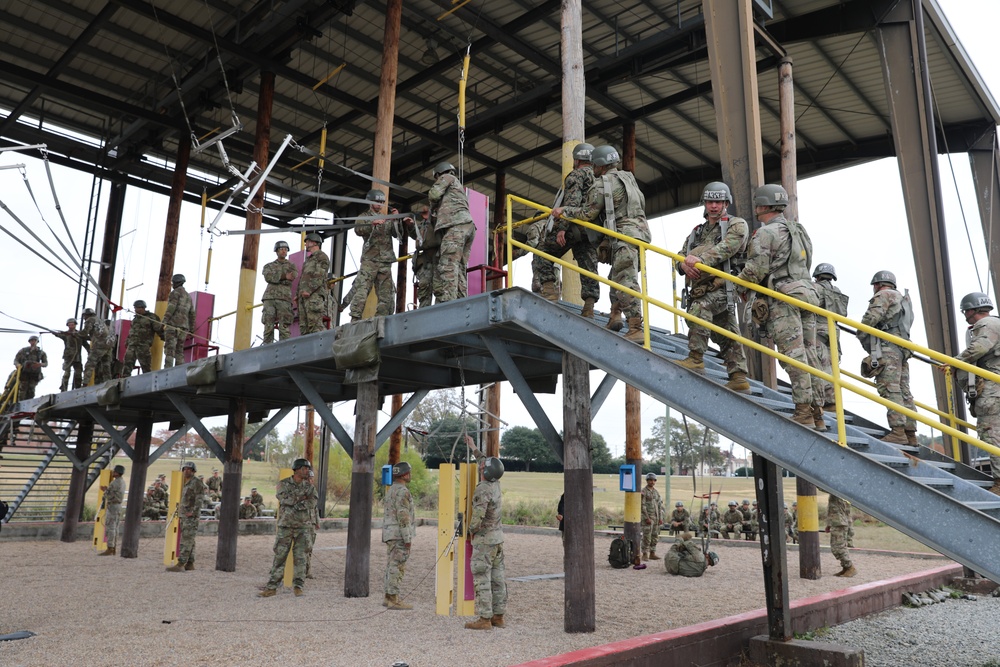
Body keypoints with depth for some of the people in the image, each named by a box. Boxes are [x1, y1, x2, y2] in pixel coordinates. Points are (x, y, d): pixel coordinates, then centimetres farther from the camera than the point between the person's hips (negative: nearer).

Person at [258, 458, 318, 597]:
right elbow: (285, 499, -19)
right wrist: (303, 496, -13)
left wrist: (296, 504, -17)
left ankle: (298, 587, 9)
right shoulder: (283, 484, -2)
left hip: (302, 527, 2)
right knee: (279, 557, 2)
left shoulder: (309, 487, 5)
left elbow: (312, 502, -11)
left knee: (300, 558, 1)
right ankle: (271, 587, 8)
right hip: (285, 527, -1)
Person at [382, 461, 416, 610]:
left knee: (392, 566, 13)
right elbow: (403, 516, -21)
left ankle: (389, 598, 17)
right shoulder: (402, 491, -16)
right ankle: (394, 600, -5)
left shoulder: (391, 490, 15)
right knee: (397, 567, -7)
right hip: (399, 534, -10)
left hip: (391, 534, 10)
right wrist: (408, 538, -19)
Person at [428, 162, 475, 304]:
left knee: (448, 265, -20)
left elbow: (434, 194, 2)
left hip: (456, 224, -9)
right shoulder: (459, 187, 40)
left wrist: (433, 209, 21)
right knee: (459, 269, -1)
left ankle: (447, 302, -33)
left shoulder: (447, 177, 16)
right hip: (467, 226, 9)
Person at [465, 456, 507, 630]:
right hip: (498, 536, 8)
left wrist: (472, 530, -4)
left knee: (482, 578, -4)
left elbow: (478, 515, -24)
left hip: (484, 539, -8)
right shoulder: (495, 484, 4)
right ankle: (498, 616, 15)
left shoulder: (483, 489, -21)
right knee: (497, 577, 10)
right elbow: (484, 462, 21)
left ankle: (484, 619, -3)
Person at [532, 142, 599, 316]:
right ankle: (589, 310, -5)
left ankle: (549, 290, -12)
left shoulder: (577, 174, 1)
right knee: (589, 269, 2)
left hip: (573, 226, -7)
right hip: (591, 233, 7)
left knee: (542, 256, 3)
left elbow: (572, 202, -14)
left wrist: (562, 227, -20)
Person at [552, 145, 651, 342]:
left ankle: (636, 330, -18)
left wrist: (564, 210, 4)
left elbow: (587, 214, -7)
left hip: (625, 235, -9)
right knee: (618, 275, 19)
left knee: (625, 280, -13)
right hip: (639, 229, 10)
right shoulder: (628, 178, 22)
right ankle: (615, 316, 15)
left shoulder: (601, 184, -5)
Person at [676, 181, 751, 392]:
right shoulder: (697, 232, 26)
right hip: (701, 287, 7)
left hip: (722, 286, -6)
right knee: (727, 335, 8)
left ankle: (696, 359, -31)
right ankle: (738, 378, 10)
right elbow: (681, 256, 15)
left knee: (698, 310, -32)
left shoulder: (737, 225, 8)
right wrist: (684, 264, -11)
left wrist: (701, 259, -27)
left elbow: (726, 248, -13)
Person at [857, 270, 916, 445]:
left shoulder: (883, 295, 1)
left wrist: (861, 336, 5)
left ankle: (897, 431, -22)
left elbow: (871, 318, -12)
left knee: (890, 389, -15)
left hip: (888, 347, -9)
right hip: (903, 348, 9)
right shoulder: (903, 300, 30)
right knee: (903, 391, 5)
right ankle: (910, 434, 3)